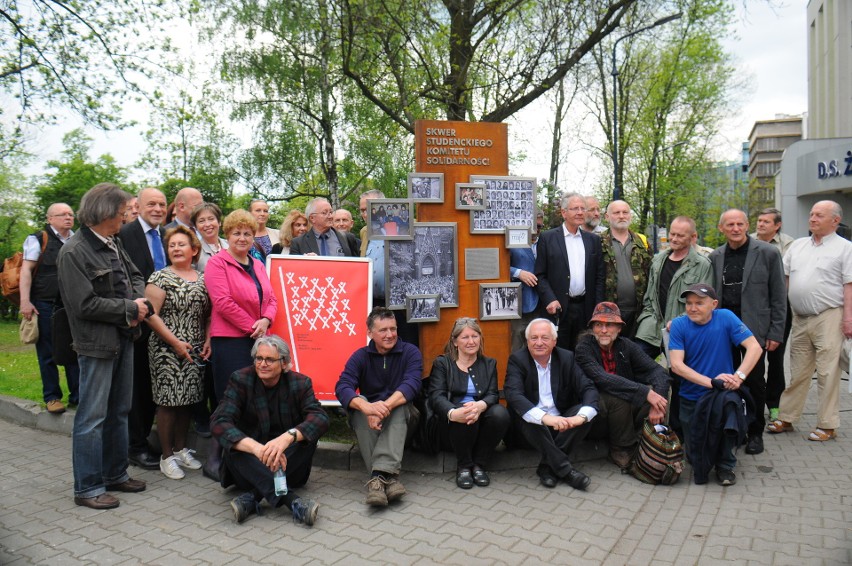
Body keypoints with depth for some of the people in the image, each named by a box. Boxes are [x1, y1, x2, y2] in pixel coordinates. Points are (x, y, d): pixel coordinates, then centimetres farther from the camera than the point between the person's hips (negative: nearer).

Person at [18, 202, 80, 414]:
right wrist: (25, 301, -15)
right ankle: (52, 397, 15)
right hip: (45, 305, -4)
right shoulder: (38, 239, -2)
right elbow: (26, 270, -7)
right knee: (48, 353, 5)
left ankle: (77, 395, 15)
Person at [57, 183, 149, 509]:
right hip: (97, 343, -8)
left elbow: (136, 277, 16)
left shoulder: (114, 244, 8)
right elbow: (85, 304, -19)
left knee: (119, 411, 17)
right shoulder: (74, 252, -15)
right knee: (92, 417, 0)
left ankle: (115, 474, 30)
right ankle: (87, 488, 13)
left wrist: (139, 304, -4)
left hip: (124, 338, 8)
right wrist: (130, 308, -12)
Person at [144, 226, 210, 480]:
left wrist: (207, 341, 1)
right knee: (168, 402, 0)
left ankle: (181, 449, 26)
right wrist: (175, 342, -13)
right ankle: (167, 456, 13)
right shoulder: (160, 278, -5)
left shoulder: (202, 279, 10)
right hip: (167, 350, -5)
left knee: (188, 400, 10)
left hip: (195, 352, 5)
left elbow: (208, 314, 14)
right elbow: (151, 315, -11)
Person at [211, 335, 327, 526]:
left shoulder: (300, 383, -6)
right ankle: (290, 500, -43)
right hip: (251, 464, 0)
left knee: (309, 434, -27)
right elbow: (220, 422, -23)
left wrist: (288, 437, -44)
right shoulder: (240, 380, -8)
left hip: (287, 462, 1)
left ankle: (252, 496, -32)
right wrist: (256, 447, -42)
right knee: (233, 447, -30)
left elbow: (320, 418, -23)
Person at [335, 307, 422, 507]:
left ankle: (378, 476, -45)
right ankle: (388, 477, -41)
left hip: (401, 416, -1)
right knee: (359, 402, -30)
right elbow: (342, 387, -19)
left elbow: (411, 384, -23)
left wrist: (385, 407, -43)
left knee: (399, 405, -32)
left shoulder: (410, 352, -4)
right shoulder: (360, 356, -1)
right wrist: (367, 407, -41)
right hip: (366, 422, 1)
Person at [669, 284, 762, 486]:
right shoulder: (679, 325, -8)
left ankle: (726, 465, -17)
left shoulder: (725, 317, -8)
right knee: (696, 457, -1)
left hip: (724, 392, -1)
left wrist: (738, 376, -29)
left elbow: (755, 347, -14)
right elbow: (676, 364, -17)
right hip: (691, 398, 1)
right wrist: (711, 382, -28)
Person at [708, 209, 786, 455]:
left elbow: (779, 297, -2)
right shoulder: (715, 257, 8)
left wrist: (776, 333, -6)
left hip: (754, 328, -3)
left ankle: (755, 433, 19)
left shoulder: (767, 253, -2)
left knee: (755, 382, 4)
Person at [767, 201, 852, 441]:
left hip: (828, 318, -5)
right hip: (799, 318, 5)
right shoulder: (798, 245, 16)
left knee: (827, 373, -2)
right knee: (798, 372, 11)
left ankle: (827, 425, 8)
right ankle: (786, 418, 18)